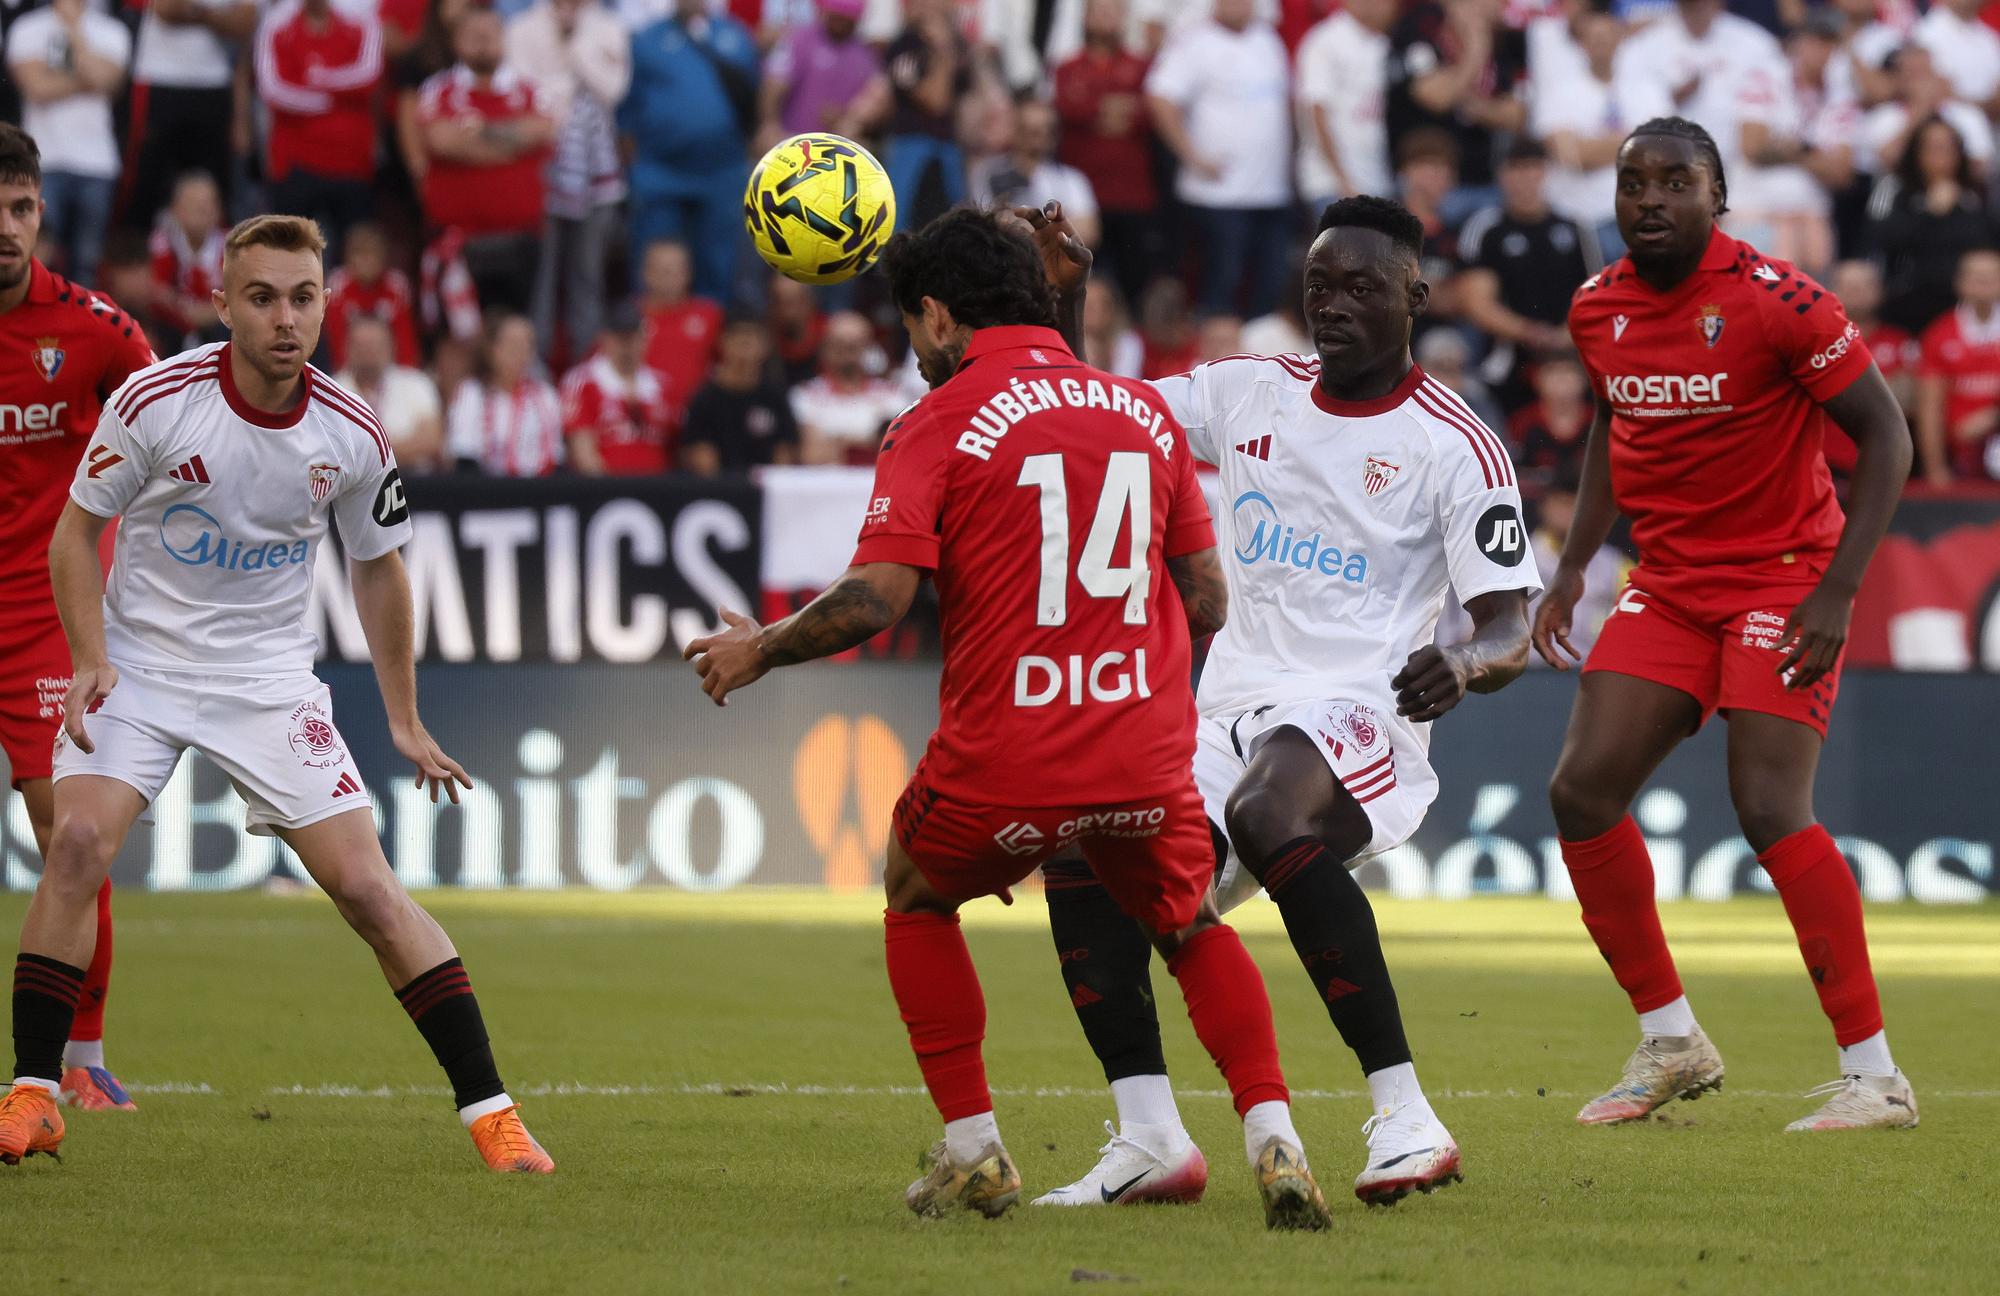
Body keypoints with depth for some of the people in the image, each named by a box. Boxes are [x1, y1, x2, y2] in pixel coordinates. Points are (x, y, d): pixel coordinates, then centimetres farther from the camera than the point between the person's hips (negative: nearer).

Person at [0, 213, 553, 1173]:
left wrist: (404, 718, 13)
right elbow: (77, 527, -3)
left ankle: (488, 1109, -1)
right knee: (79, 842, -23)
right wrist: (90, 658, -16)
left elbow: (377, 564, 10)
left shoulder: (351, 435, -7)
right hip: (140, 663, -1)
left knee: (368, 888, -9)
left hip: (271, 679, 1)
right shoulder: (156, 400, -15)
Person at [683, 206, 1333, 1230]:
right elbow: (1207, 601, 13)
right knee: (1193, 928, 24)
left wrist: (758, 651, 4)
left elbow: (874, 599, -13)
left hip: (1003, 756, -3)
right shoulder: (1146, 411, 11)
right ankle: (1272, 1141, 3)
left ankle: (972, 1149, 20)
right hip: (1147, 752, 3)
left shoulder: (938, 423, -3)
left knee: (917, 899, 25)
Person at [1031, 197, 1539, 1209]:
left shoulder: (1454, 444, -2)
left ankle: (1405, 1116, -38)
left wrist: (1462, 666, -31)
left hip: (1358, 716, -6)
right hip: (1231, 715, 6)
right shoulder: (1246, 394, 14)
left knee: (1268, 811, -38)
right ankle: (1149, 1139, -10)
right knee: (1084, 858, -17)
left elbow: (1510, 631, -7)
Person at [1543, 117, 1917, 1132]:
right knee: (1583, 790, -5)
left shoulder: (1776, 301, -17)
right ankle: (1670, 1043, 11)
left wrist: (1837, 592, -19)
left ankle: (1874, 1074, -11)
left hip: (1782, 579, -6)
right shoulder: (1598, 309, 2)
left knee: (1770, 809, -18)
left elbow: (1885, 435, -13)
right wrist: (1572, 571, 12)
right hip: (1668, 582, 6)